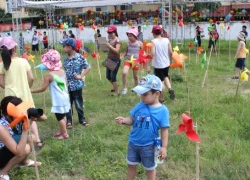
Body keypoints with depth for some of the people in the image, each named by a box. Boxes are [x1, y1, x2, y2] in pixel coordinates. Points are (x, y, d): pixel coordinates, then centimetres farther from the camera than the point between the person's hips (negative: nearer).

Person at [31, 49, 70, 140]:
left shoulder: (49, 75, -17)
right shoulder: (62, 71, 1)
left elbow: (43, 88, -13)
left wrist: (31, 91, -5)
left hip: (58, 100, -7)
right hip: (65, 97, 7)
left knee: (60, 117, 5)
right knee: (62, 115, 19)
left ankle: (65, 134, 15)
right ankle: (62, 131, 33)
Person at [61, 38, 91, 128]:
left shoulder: (80, 57, -11)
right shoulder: (66, 59, 5)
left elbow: (88, 67, -9)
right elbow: (64, 71, 12)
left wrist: (81, 76, -14)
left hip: (76, 85, -4)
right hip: (67, 85, 5)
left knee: (79, 104, 7)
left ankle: (82, 119, 26)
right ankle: (69, 121, 20)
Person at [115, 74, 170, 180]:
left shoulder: (162, 110, -18)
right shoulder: (139, 106, -7)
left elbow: (164, 130, -14)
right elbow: (132, 120, 1)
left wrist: (163, 147, -13)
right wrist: (124, 120, -20)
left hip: (149, 146, -4)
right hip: (133, 143, 4)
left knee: (150, 168, 20)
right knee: (131, 165, 24)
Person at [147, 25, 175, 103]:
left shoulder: (153, 41, -14)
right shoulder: (166, 40, -1)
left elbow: (152, 54, -24)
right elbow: (171, 52, -1)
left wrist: (148, 65, -21)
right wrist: (170, 61, 15)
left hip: (158, 65, -4)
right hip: (166, 63, 4)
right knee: (165, 76, 31)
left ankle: (161, 99, 18)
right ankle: (170, 89, 9)